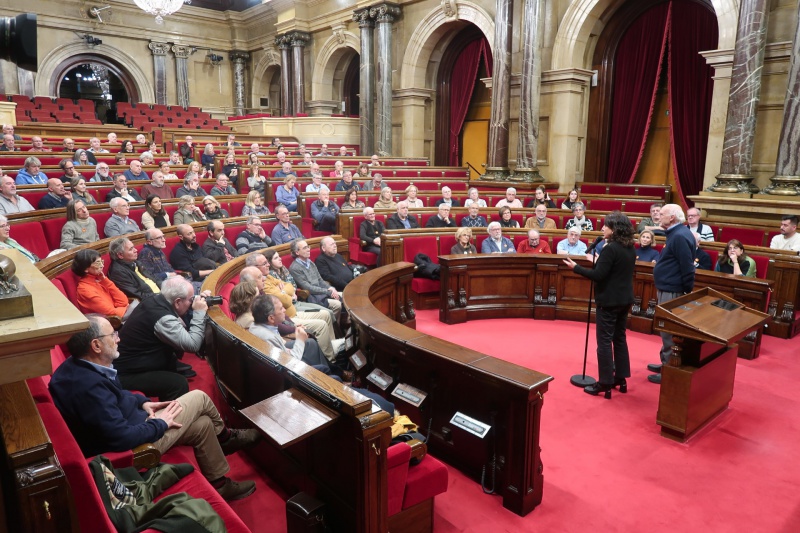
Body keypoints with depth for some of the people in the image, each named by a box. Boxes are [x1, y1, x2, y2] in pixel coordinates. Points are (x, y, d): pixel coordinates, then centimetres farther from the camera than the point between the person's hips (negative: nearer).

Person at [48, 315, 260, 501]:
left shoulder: (76, 366, -5)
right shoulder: (89, 386, -36)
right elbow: (122, 439, -33)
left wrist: (142, 402, 1)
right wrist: (161, 423, -18)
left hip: (120, 426, 9)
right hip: (132, 445, -9)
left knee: (203, 424, 12)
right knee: (199, 398, -1)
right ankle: (226, 438, 26)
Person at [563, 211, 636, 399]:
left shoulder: (610, 249, -20)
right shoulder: (630, 249, 7)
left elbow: (598, 275, -22)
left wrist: (576, 267, -13)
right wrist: (599, 262, 19)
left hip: (609, 300, -9)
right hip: (624, 299, 9)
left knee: (605, 341, -1)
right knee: (620, 338, 17)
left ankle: (605, 384, 4)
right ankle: (621, 378, 25)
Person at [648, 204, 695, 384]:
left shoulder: (680, 236, -20)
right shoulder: (676, 233, 12)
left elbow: (687, 268, -22)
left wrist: (687, 293, -17)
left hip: (672, 292, -11)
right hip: (667, 289, 11)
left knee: (669, 332, -2)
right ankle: (667, 364, 30)